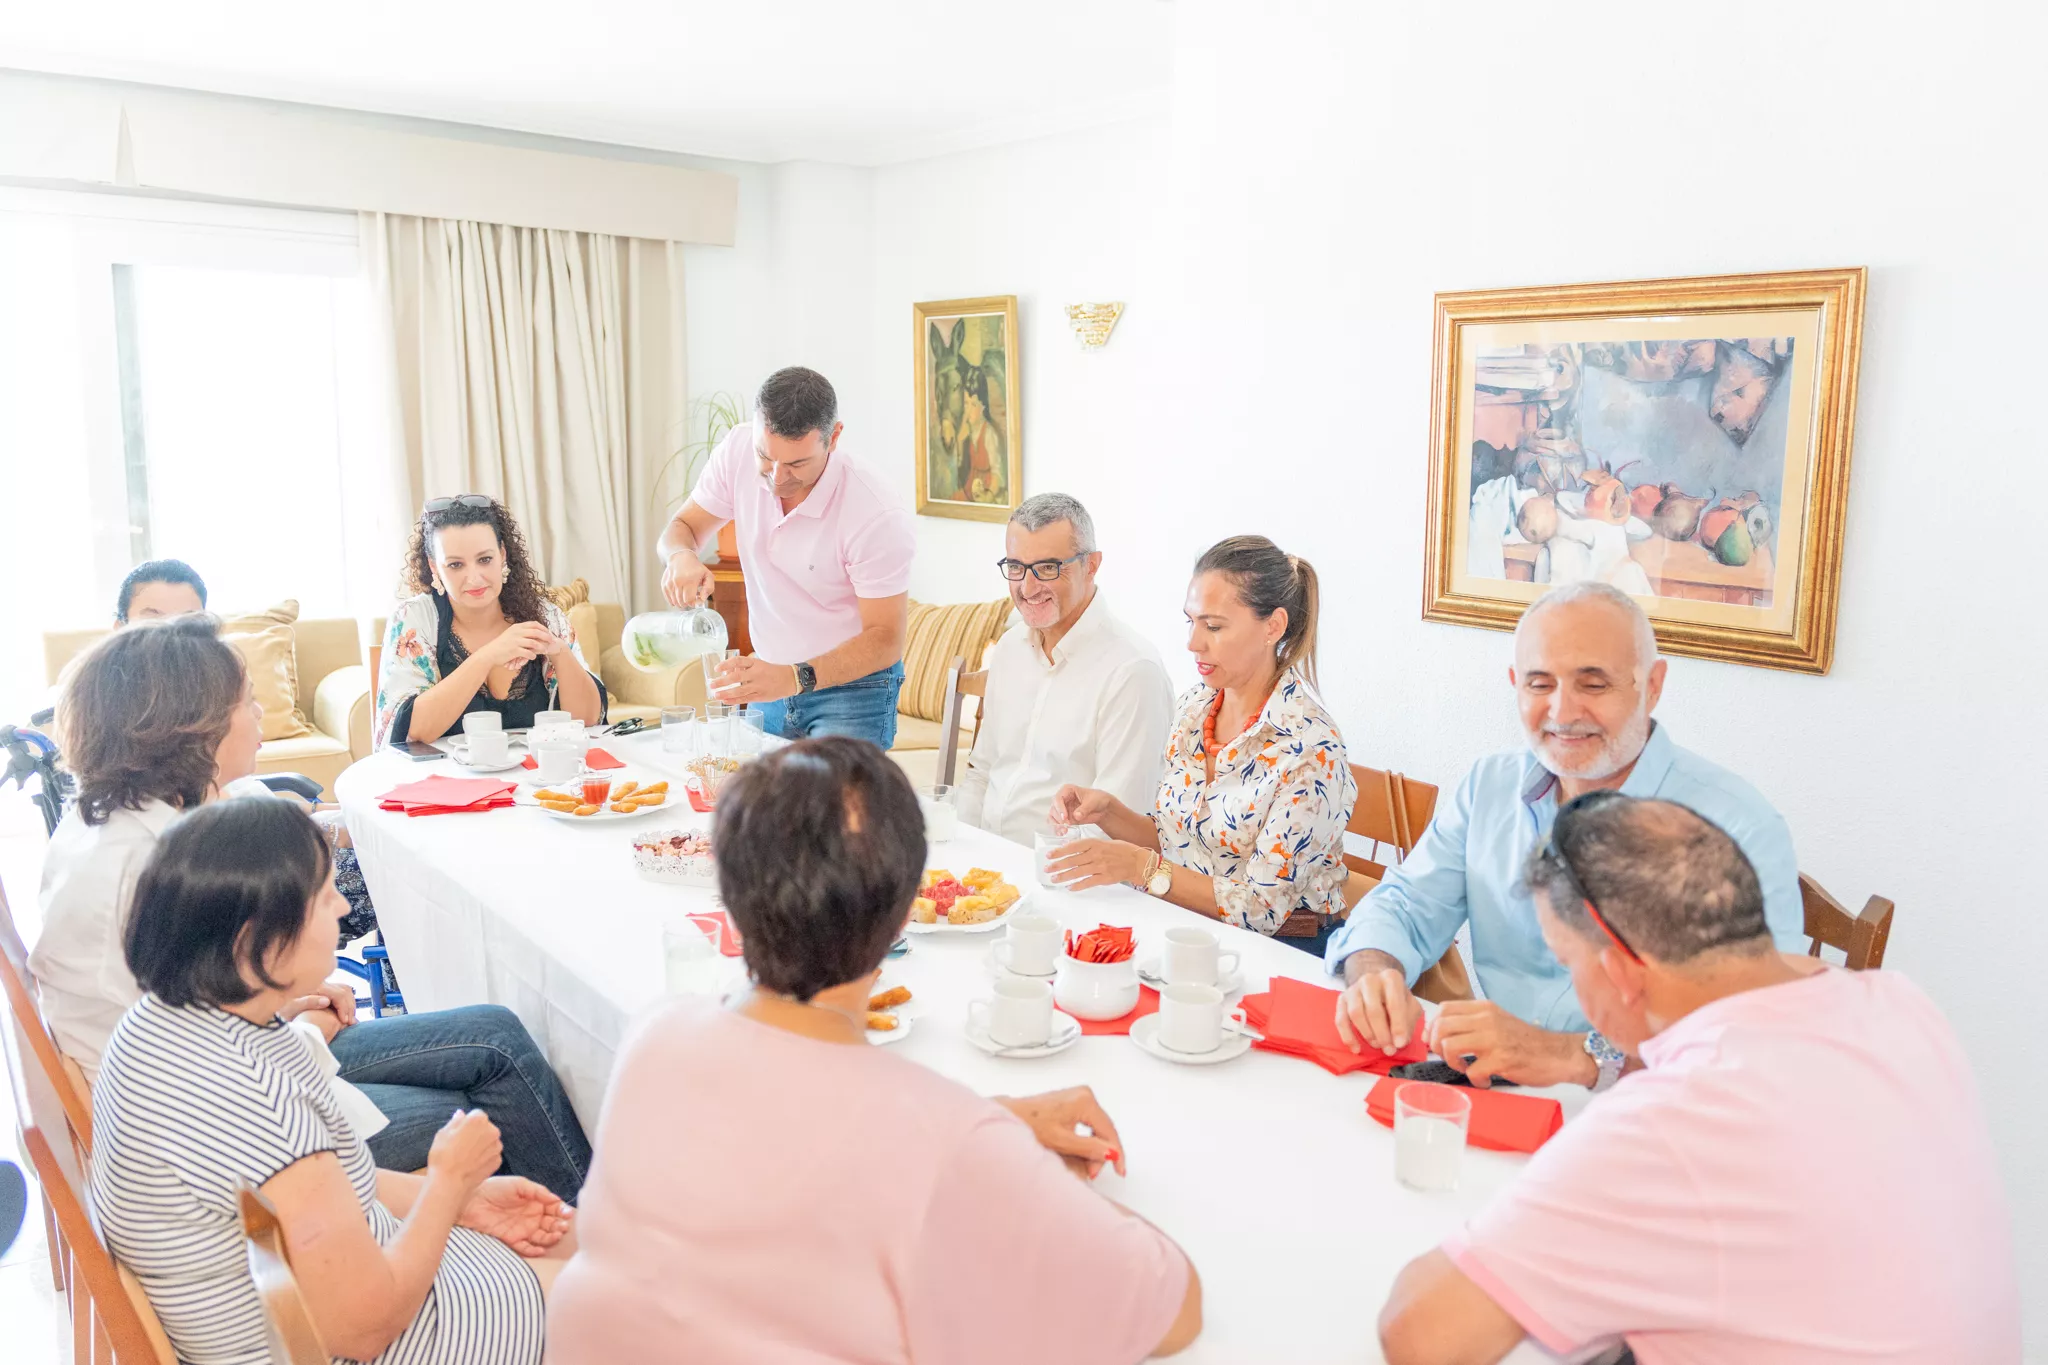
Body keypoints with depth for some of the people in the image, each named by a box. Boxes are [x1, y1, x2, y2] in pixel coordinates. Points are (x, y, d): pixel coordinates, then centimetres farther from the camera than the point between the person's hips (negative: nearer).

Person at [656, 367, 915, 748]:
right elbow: (684, 526, 3)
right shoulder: (739, 450, -12)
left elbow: (885, 638, -23)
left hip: (853, 686, -5)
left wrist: (797, 678, -38)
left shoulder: (876, 516, -27)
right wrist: (681, 556, -23)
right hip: (772, 677, 5)